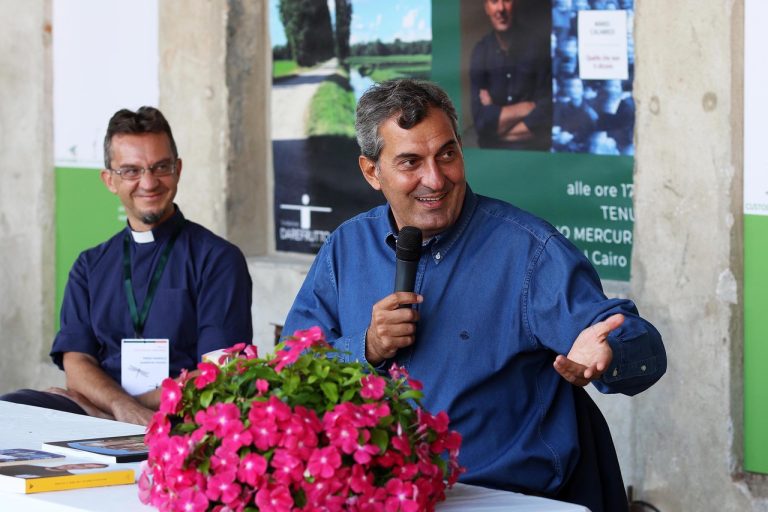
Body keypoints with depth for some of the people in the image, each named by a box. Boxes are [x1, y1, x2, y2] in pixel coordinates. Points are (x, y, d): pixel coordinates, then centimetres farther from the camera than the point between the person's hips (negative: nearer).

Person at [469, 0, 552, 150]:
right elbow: (480, 120, 0)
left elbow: (545, 113, -8)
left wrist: (497, 118, -3)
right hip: (491, 149, 2)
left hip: (534, 149, -2)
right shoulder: (480, 52, 3)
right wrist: (521, 110, -7)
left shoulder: (538, 45, -5)